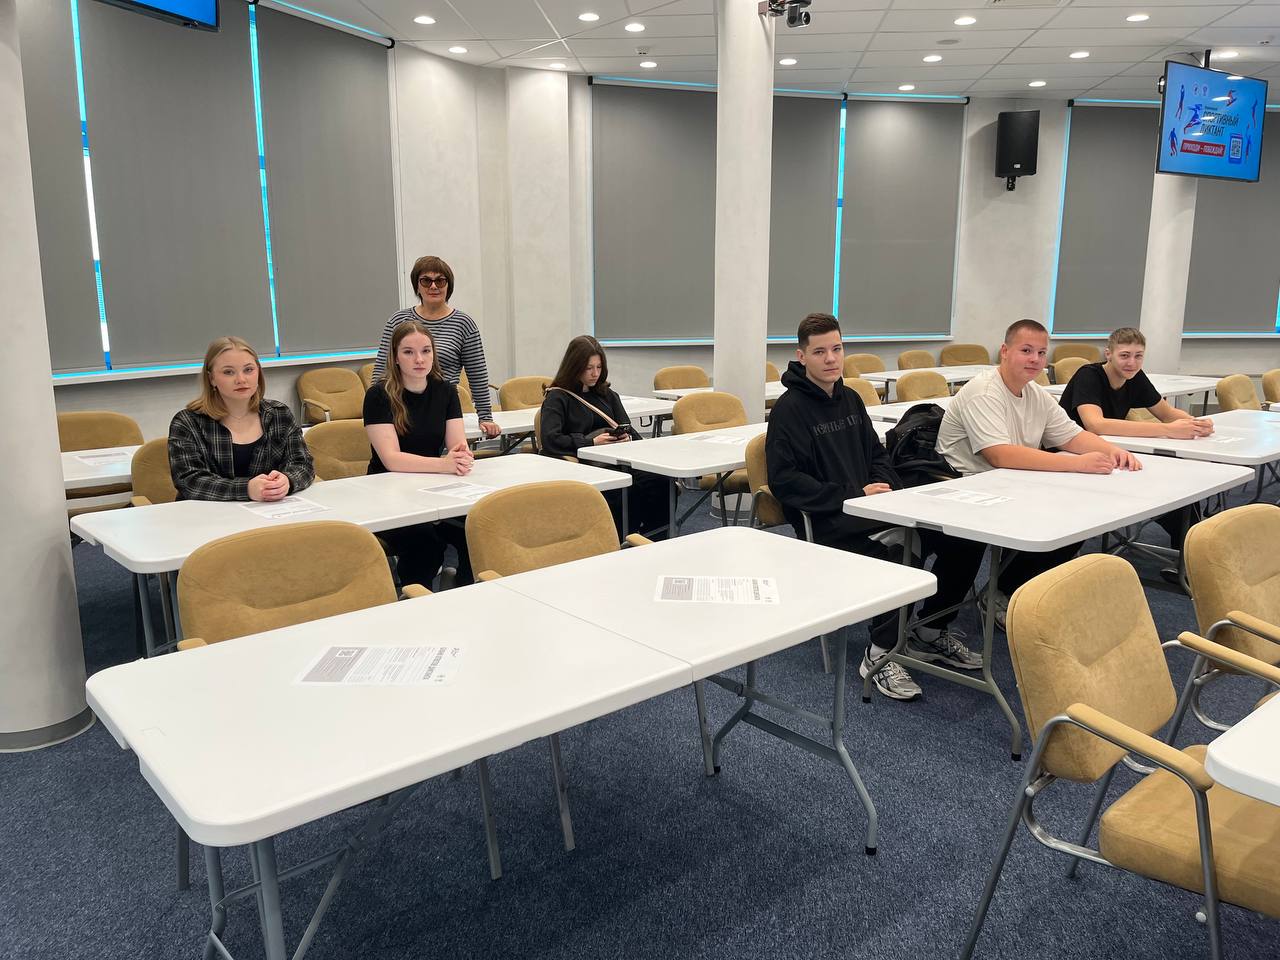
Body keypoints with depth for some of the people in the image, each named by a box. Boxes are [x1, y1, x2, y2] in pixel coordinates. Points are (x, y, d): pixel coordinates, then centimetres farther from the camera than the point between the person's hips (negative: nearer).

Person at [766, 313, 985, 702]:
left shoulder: (850, 399, 17)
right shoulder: (789, 408, -6)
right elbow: (785, 481, -14)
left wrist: (885, 487, 3)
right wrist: (853, 495, -17)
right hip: (825, 521, -7)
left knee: (966, 536, -7)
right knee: (889, 555, -36)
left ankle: (931, 633, 10)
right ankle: (881, 654, -14)